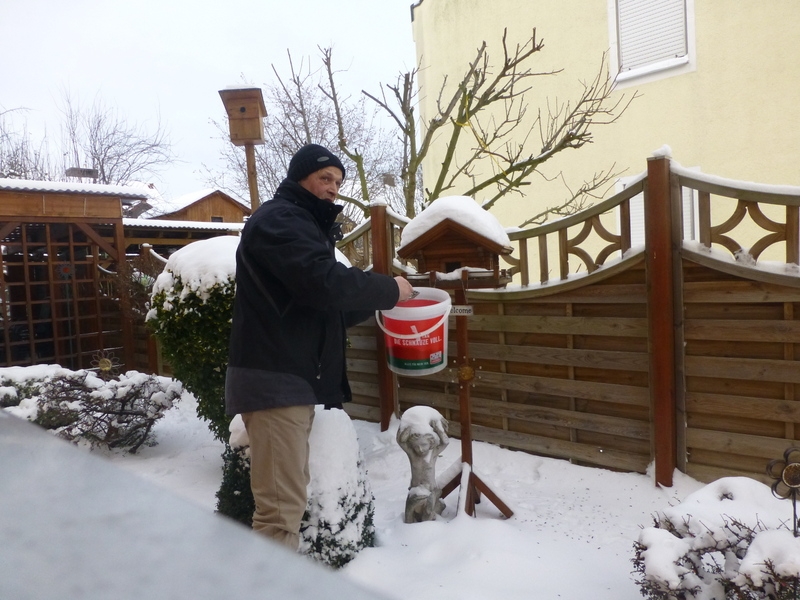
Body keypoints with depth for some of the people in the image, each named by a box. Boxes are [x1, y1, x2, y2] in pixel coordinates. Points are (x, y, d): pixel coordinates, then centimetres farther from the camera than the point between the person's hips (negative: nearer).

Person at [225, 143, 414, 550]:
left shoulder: (304, 226, 26)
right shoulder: (278, 219, -6)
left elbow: (328, 310, 23)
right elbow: (325, 280, -22)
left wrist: (379, 300, 10)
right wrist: (389, 289, -9)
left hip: (292, 381, 10)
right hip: (275, 381, -10)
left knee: (288, 499, 12)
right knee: (281, 506, -10)